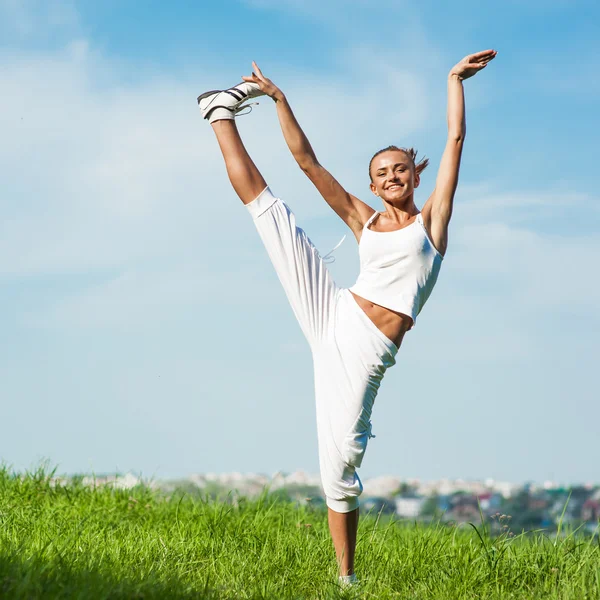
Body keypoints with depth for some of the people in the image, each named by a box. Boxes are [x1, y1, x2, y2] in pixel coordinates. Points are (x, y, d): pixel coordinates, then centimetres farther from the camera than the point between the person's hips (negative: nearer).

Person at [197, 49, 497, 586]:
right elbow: (308, 161, 13)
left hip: (366, 352, -2)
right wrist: (280, 99, 9)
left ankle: (347, 577, 2)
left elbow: (455, 140, 7)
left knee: (341, 463, -11)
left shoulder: (432, 218, 12)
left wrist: (455, 79, 5)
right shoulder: (364, 221, 16)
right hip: (333, 316, 3)